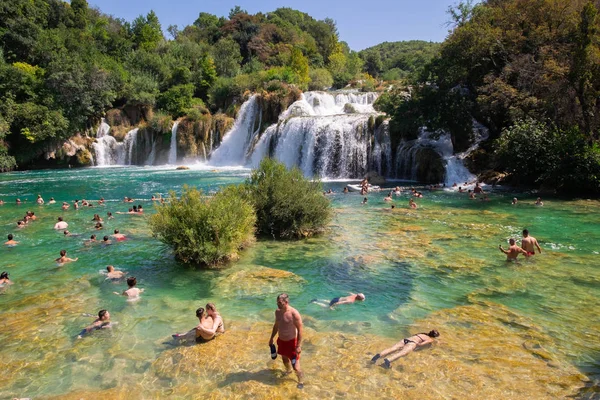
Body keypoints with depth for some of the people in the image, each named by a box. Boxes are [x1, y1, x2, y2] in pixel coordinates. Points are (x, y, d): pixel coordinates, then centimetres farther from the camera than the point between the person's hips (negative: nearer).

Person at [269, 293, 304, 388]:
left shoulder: (294, 313, -27)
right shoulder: (277, 311, -6)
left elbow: (300, 330, -21)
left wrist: (299, 346, -19)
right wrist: (272, 338, 16)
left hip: (291, 341, -6)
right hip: (281, 340, 6)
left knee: (295, 366, -2)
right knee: (284, 358, 27)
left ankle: (301, 380, 26)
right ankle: (288, 371, 58)